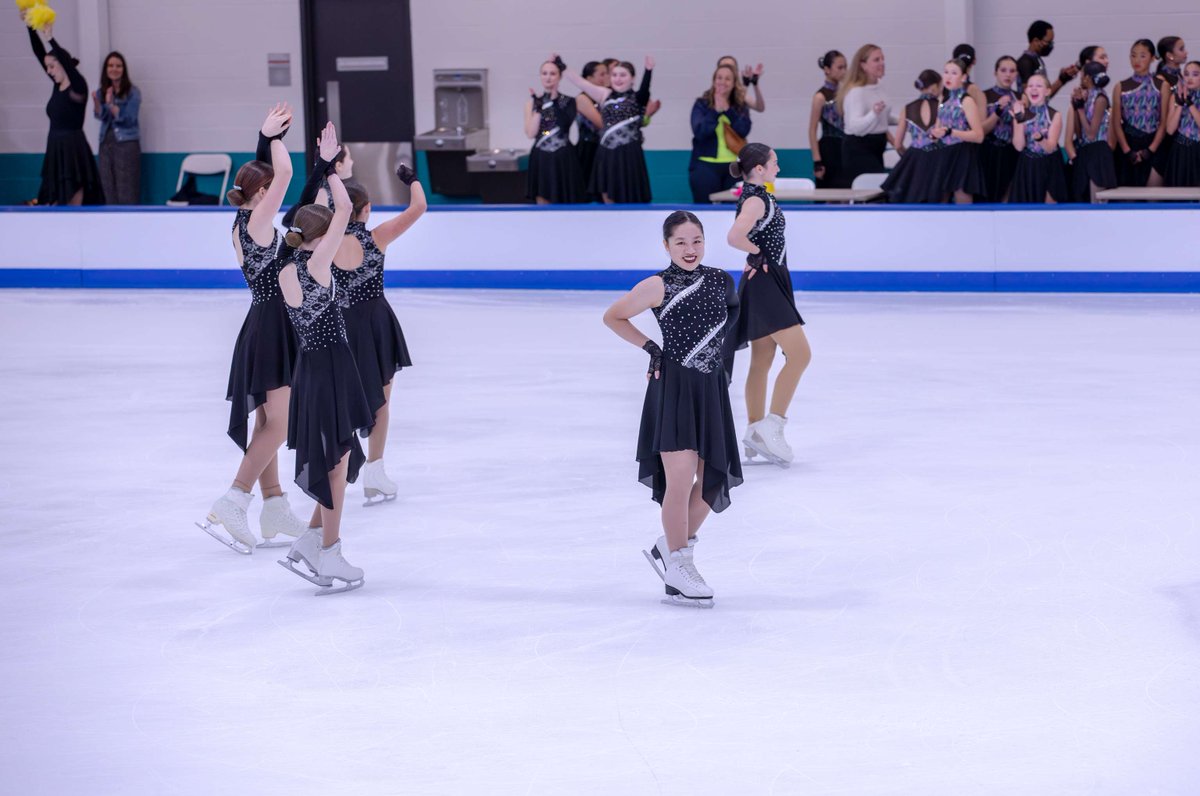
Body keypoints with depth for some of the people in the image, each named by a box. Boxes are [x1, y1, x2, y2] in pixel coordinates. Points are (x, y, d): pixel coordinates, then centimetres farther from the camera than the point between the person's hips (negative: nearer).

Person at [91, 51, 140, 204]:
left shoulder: (132, 93, -4)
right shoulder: (101, 92, 8)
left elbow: (128, 119, -12)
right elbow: (100, 116, -6)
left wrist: (111, 105, -25)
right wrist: (96, 101, -26)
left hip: (127, 145, -5)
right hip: (106, 145, 5)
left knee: (127, 192, -6)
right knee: (109, 190, 5)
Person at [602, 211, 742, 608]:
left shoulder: (720, 280, 5)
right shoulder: (658, 286, -8)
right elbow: (613, 316, 1)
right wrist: (650, 347, -4)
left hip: (710, 387, 6)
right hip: (673, 386, -6)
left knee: (714, 478, 7)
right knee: (680, 479, -9)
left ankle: (671, 547, 26)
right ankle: (679, 570, 2)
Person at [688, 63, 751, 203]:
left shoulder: (740, 105, 8)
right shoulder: (702, 104, 1)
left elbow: (744, 130, -7)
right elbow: (699, 132, -12)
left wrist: (727, 110, -13)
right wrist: (716, 111, -16)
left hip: (734, 167, 2)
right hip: (706, 167, -2)